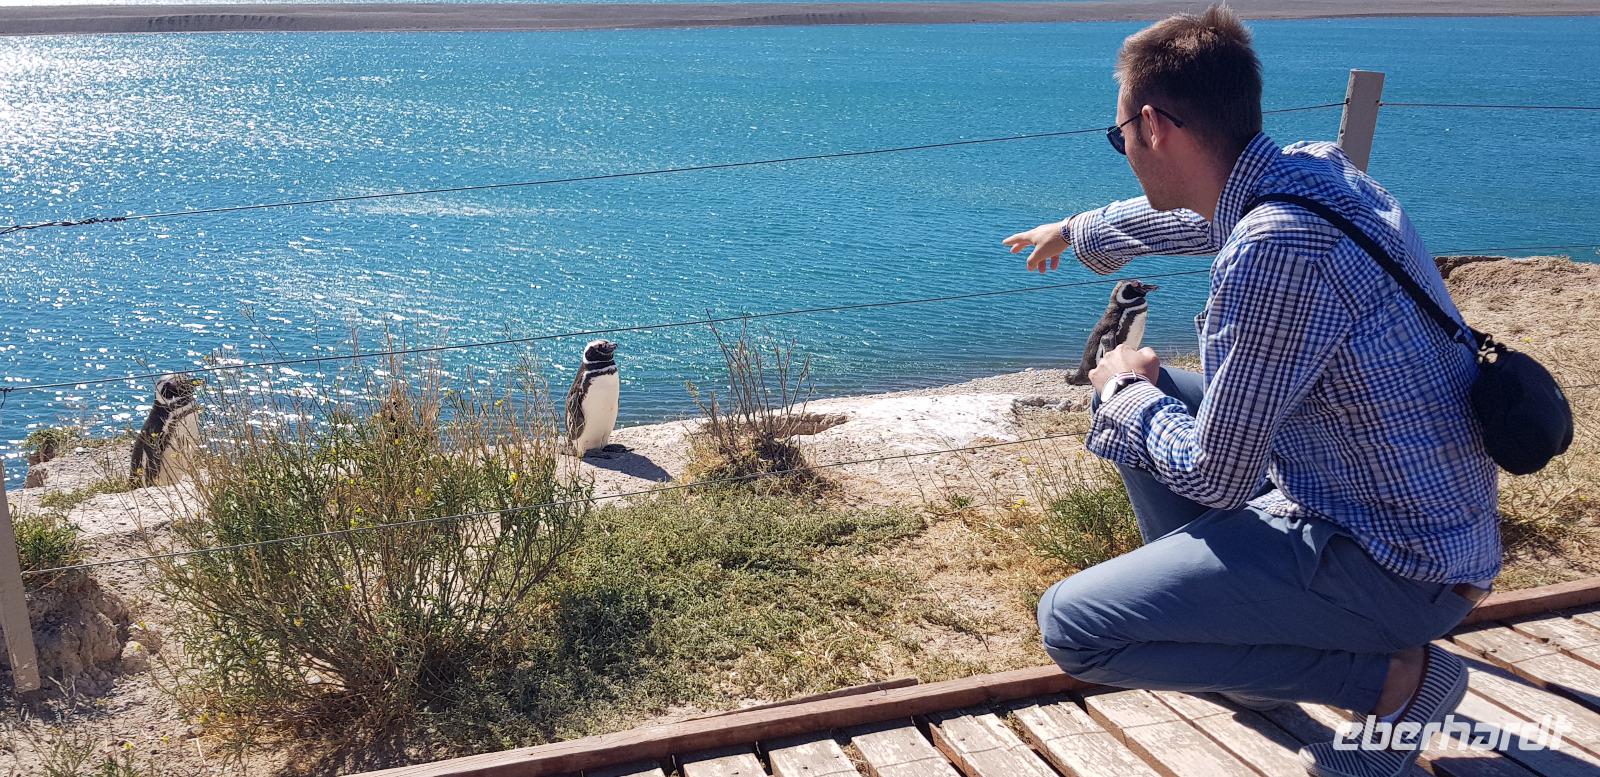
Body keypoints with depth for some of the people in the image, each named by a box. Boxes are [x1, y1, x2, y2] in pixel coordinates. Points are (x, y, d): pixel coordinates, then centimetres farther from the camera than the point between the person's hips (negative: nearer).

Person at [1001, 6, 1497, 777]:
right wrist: (1076, 232, 40)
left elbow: (1212, 478, -23)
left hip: (1391, 564, -9)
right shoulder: (1315, 168, -1)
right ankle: (1227, 626, 21)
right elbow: (1194, 216, 23)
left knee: (1072, 627, -16)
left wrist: (1128, 394, -3)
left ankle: (1394, 678, -3)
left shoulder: (1276, 248, -30)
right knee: (1136, 396, 16)